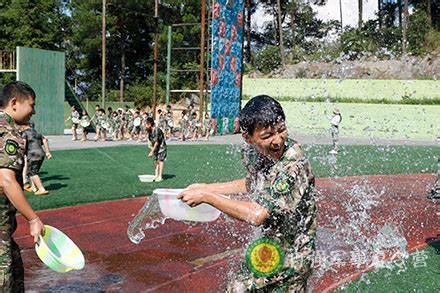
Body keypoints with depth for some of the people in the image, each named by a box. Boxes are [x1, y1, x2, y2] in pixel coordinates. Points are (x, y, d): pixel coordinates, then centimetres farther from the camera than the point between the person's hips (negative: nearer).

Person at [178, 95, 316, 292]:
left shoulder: (294, 166, -32)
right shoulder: (252, 150, -9)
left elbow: (257, 215, -35)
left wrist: (206, 197, -26)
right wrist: (207, 187, 7)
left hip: (289, 258, -8)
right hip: (263, 248, 8)